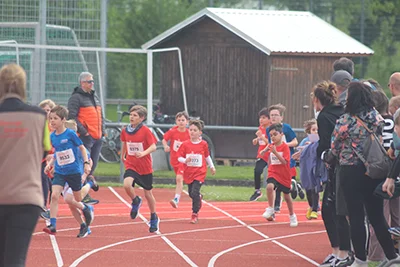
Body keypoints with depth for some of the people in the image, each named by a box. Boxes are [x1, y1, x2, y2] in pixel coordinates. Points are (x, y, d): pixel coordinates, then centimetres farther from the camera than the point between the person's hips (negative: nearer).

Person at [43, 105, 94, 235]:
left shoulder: (70, 134, -13)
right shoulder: (52, 136, 2)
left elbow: (82, 148, -3)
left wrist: (86, 163, -9)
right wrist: (50, 164, 3)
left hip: (74, 171, -4)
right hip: (59, 172, 4)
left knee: (77, 201, 7)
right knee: (54, 195, -17)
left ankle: (87, 209, 42)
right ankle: (52, 225, -17)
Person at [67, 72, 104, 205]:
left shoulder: (95, 97, 20)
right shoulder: (76, 97, -7)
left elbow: (100, 115, 27)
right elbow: (72, 117, -14)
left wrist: (102, 131, 12)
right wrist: (83, 131, -19)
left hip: (97, 138, 8)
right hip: (85, 137, -8)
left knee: (92, 165, 10)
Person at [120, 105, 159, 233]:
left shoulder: (145, 131, -12)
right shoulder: (125, 131, 1)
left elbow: (153, 146, -16)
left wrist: (143, 153, -34)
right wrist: (122, 156, 30)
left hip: (145, 167, -2)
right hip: (131, 165, 2)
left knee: (148, 194, 9)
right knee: (127, 184, -27)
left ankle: (154, 218, 29)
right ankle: (136, 201, 5)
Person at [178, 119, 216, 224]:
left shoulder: (203, 144, -3)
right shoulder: (185, 144, -4)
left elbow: (207, 156, 13)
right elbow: (179, 157, -2)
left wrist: (212, 167, 17)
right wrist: (185, 160, -23)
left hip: (199, 173, -3)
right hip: (188, 172, 3)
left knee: (195, 193, -15)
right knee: (191, 193, 13)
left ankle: (195, 214, -2)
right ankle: (199, 198, 49)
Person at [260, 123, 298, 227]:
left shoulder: (285, 147, -12)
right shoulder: (271, 146, 1)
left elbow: (285, 162, -22)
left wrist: (275, 152, -32)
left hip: (284, 176, -2)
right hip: (273, 173, 2)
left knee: (286, 196, 12)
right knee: (269, 186, -30)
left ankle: (292, 216, 31)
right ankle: (270, 209, -19)